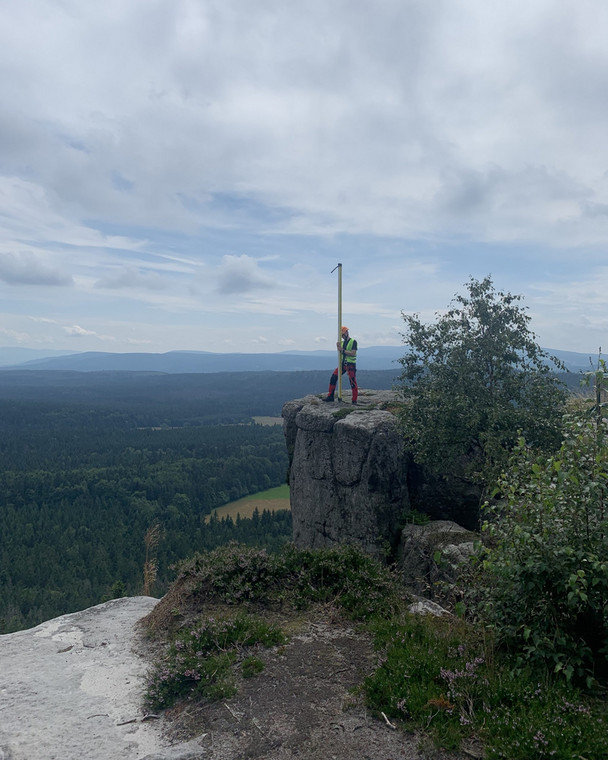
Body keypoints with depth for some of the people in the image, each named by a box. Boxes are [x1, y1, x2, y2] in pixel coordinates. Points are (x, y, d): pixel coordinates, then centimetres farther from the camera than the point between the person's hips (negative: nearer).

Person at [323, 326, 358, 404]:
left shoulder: (353, 341, -5)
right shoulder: (342, 342, 14)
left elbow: (353, 353, -15)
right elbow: (340, 353, 7)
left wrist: (343, 350, -18)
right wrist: (338, 347, -11)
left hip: (351, 364, -6)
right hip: (342, 363, 6)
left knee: (353, 382, -4)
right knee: (333, 378, -2)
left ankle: (354, 400, 4)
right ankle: (330, 396, 5)